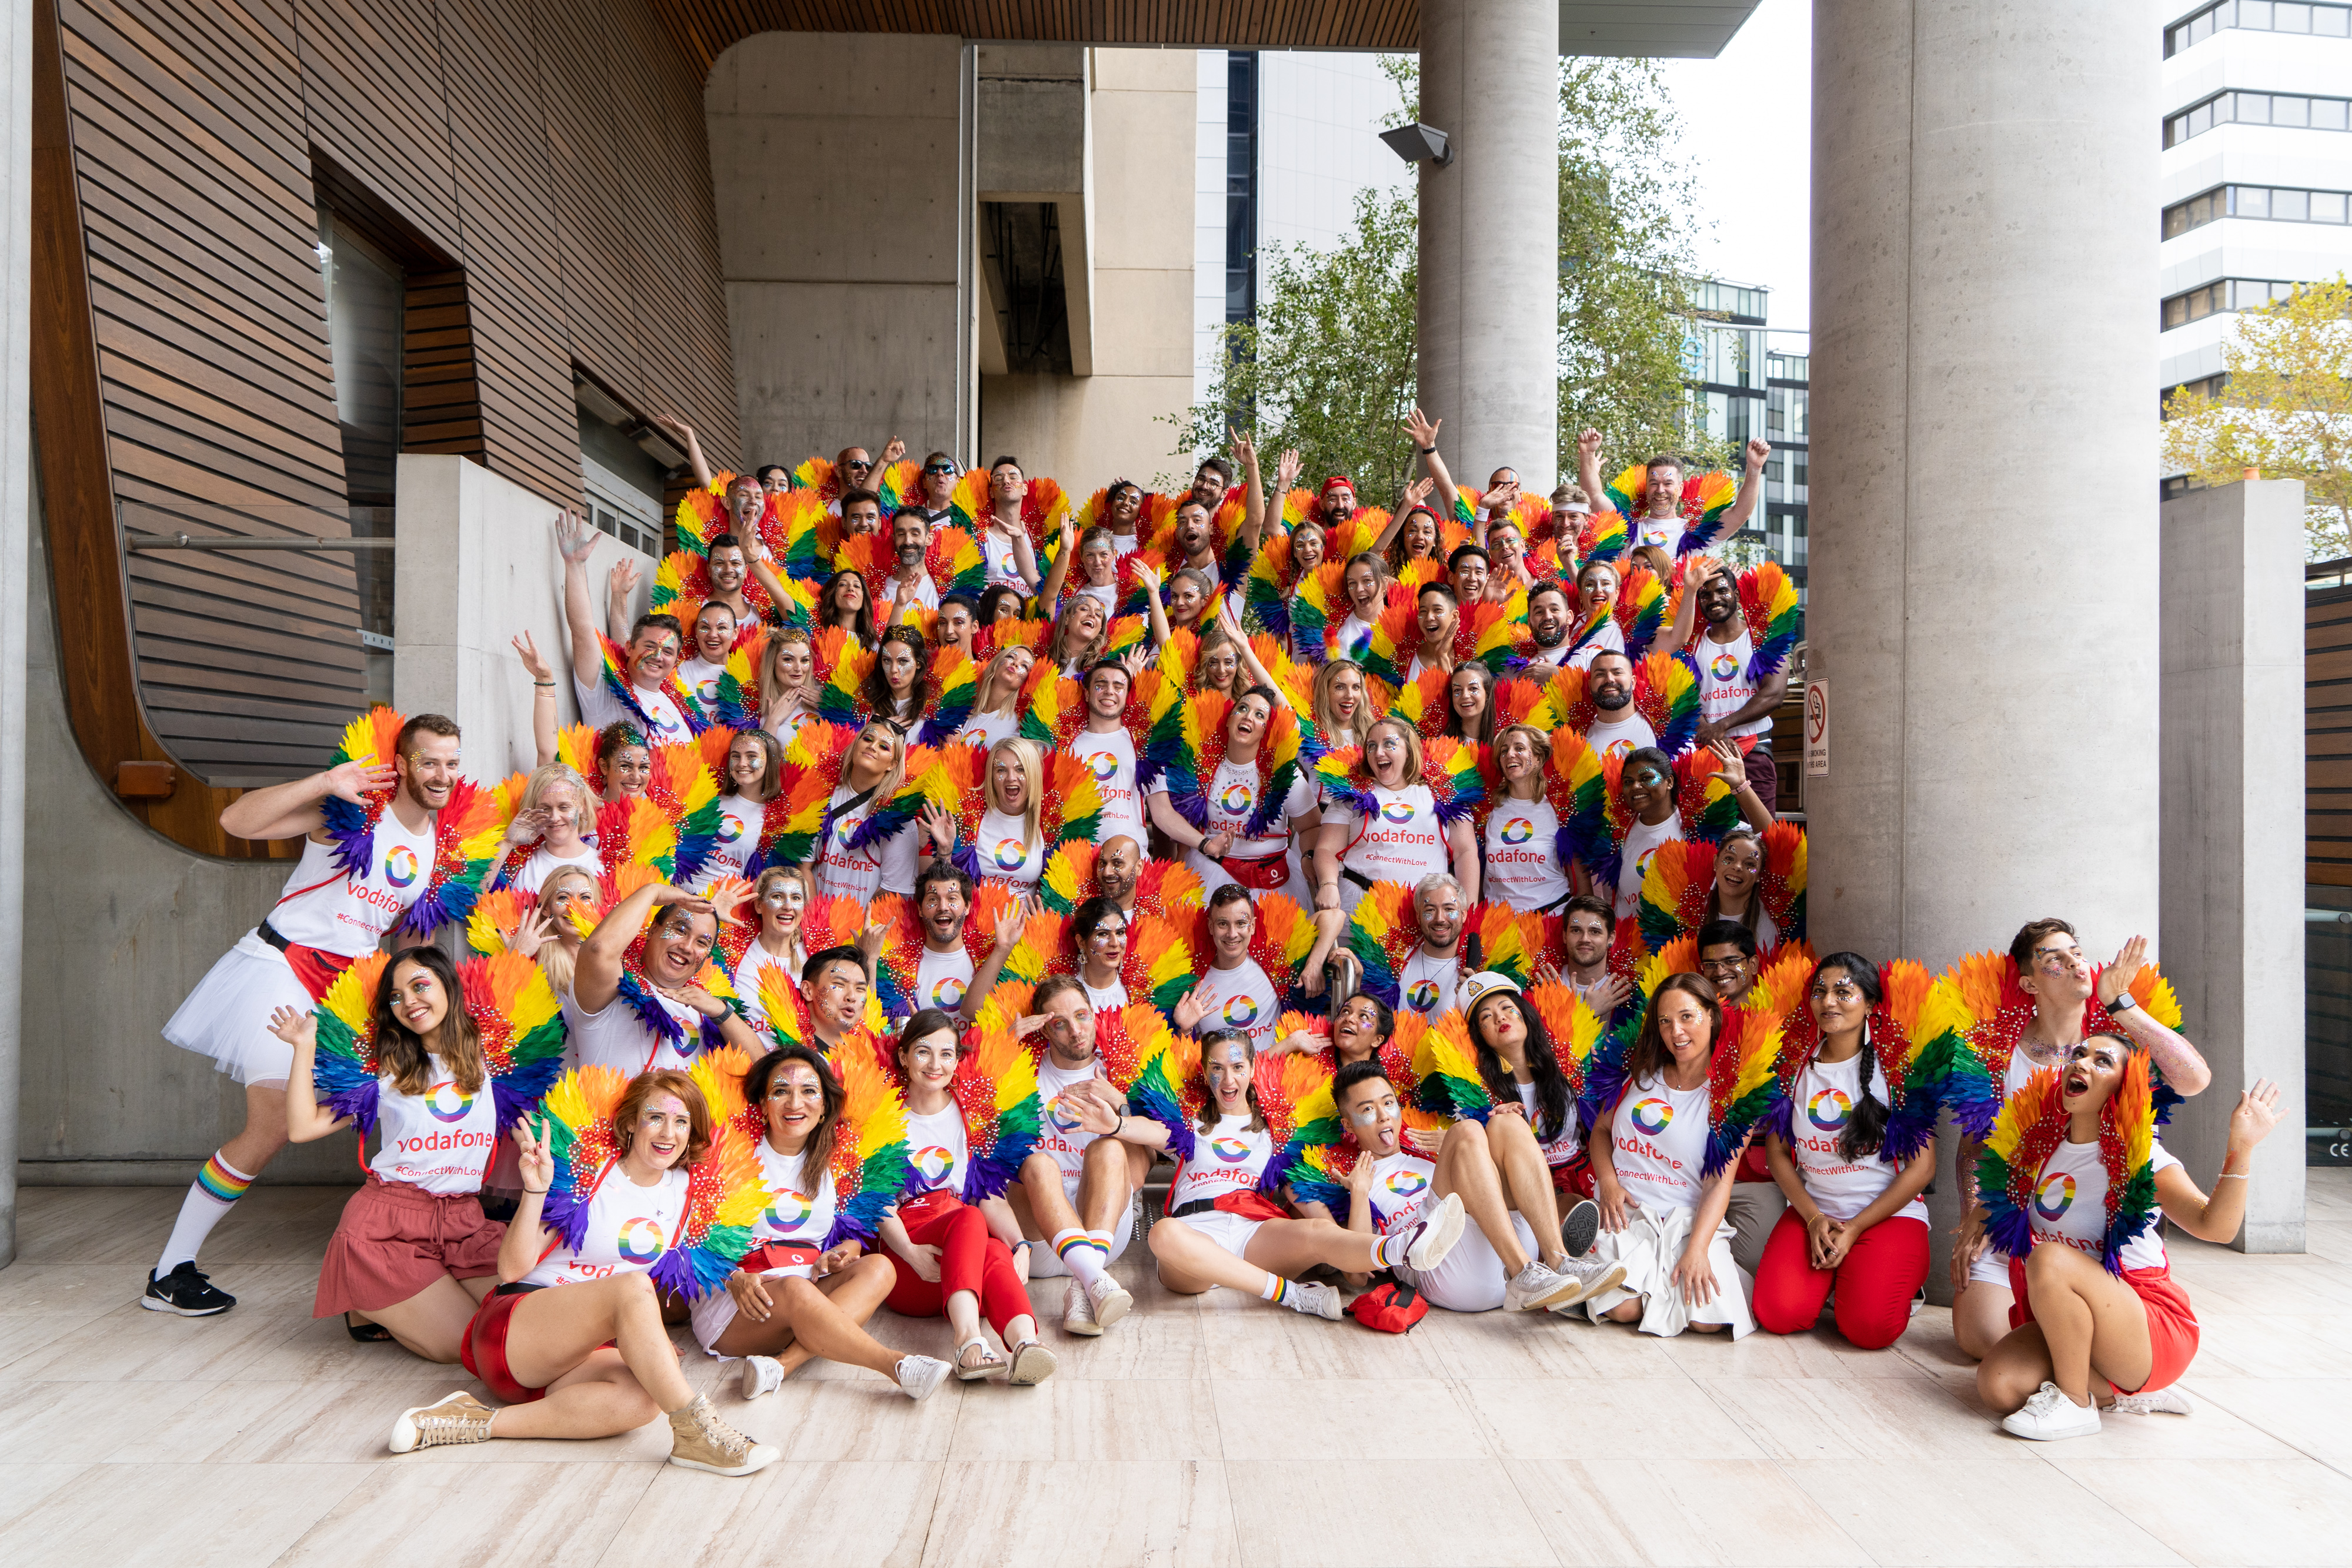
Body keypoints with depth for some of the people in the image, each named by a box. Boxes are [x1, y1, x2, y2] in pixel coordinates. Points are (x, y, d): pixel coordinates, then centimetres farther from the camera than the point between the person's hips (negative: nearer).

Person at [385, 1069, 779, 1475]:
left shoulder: (685, 1189, 9)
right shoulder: (586, 1174, -6)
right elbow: (512, 1269, -10)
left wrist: (650, 1341, 16)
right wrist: (536, 1189, -23)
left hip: (584, 1352, 5)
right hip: (512, 1330, -5)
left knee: (641, 1398, -34)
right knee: (631, 1287, -35)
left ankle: (479, 1423, -27)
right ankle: (696, 1430, -34)